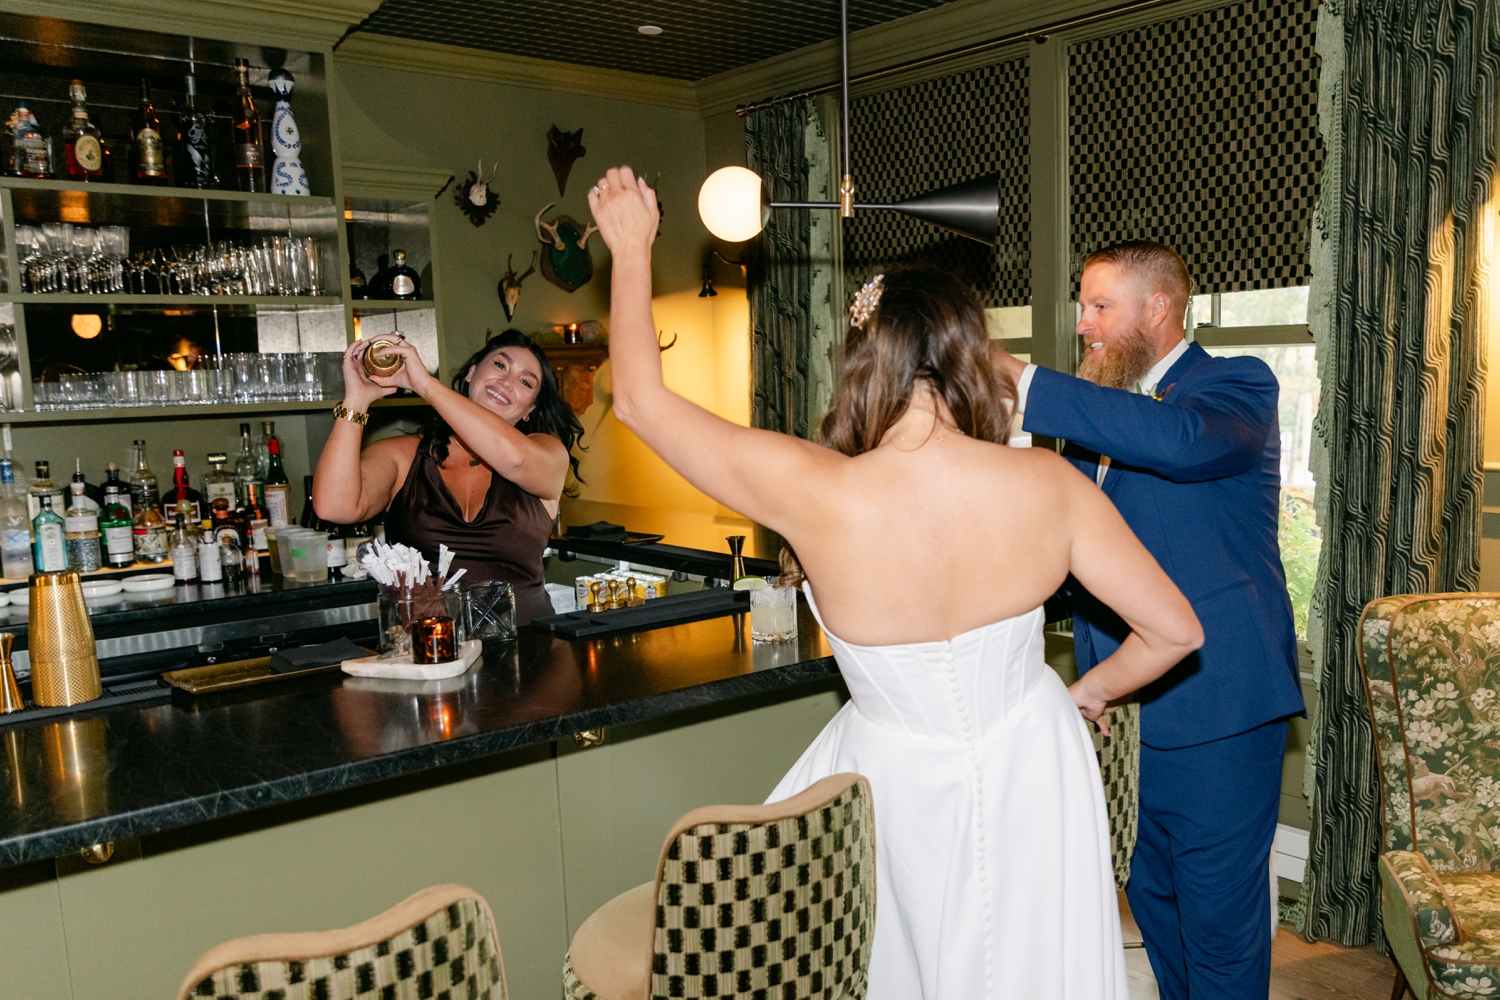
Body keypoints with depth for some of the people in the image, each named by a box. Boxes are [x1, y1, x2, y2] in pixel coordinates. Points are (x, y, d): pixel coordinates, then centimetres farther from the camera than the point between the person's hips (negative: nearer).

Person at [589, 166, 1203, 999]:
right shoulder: (1049, 486, -20)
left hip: (900, 783, -2)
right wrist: (1089, 692, 10)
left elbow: (640, 399, -15)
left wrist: (632, 250, -2)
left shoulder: (817, 494, -27)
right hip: (1032, 775, 3)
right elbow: (1175, 631, -9)